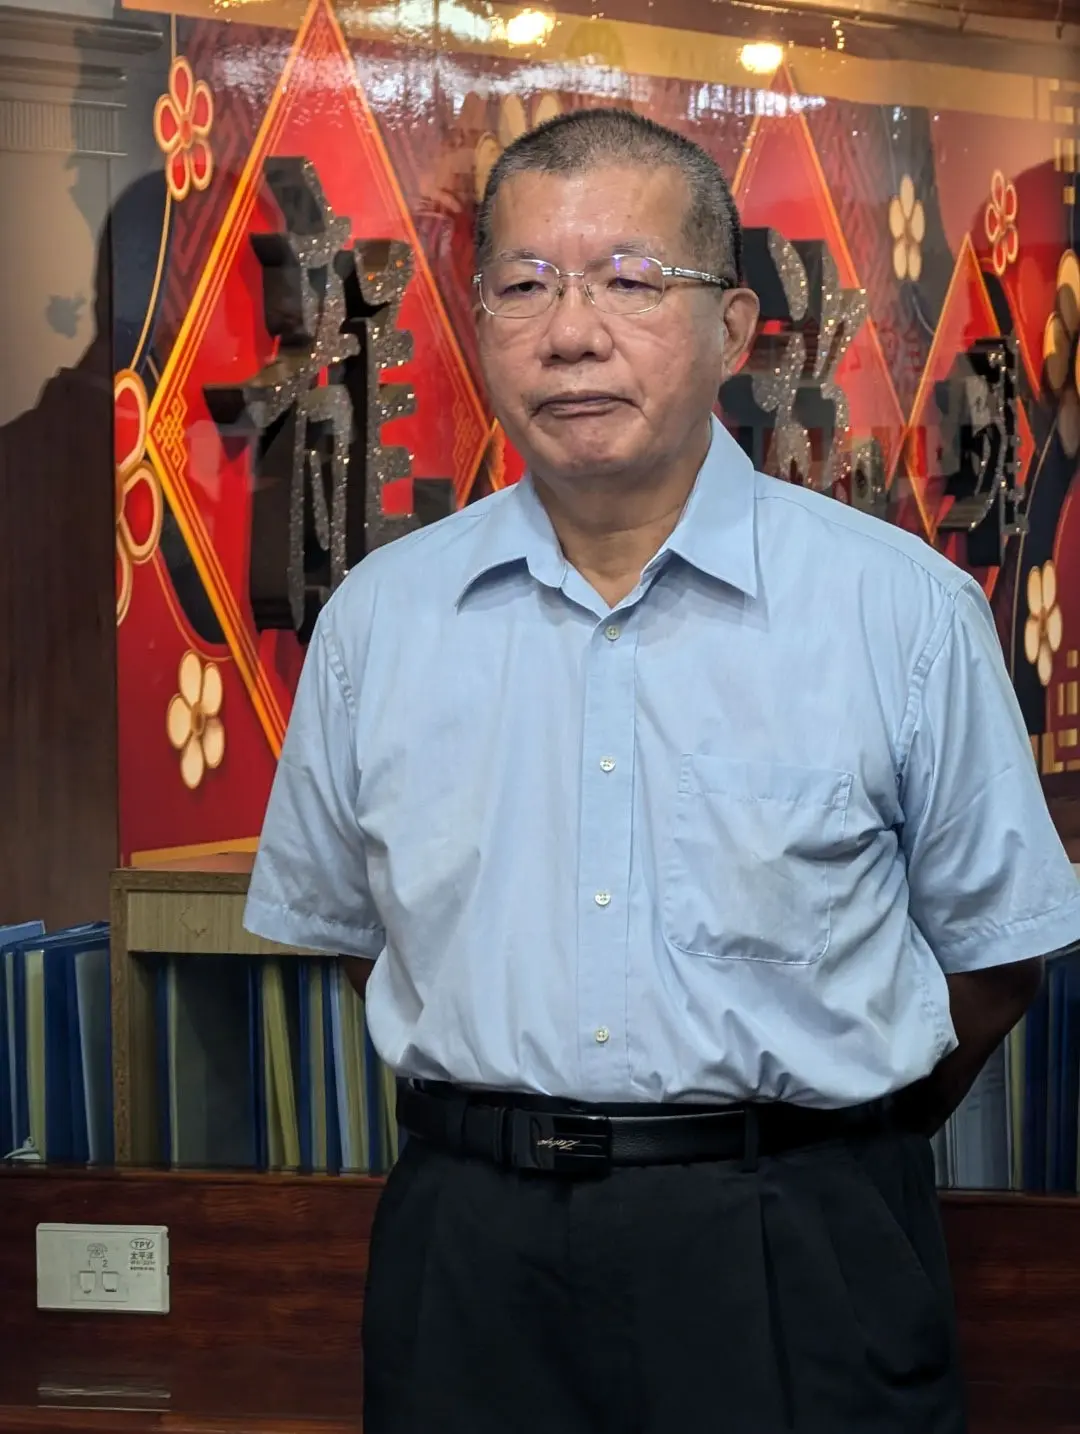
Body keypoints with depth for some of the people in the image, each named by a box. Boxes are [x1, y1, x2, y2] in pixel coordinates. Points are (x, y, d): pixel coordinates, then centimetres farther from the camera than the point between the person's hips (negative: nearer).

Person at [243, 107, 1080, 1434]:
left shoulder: (904, 610, -5)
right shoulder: (377, 618, 2)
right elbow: (332, 920, 13)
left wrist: (834, 1157, 6)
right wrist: (508, 1125, 9)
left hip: (798, 1266, -2)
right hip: (471, 1257, 2)